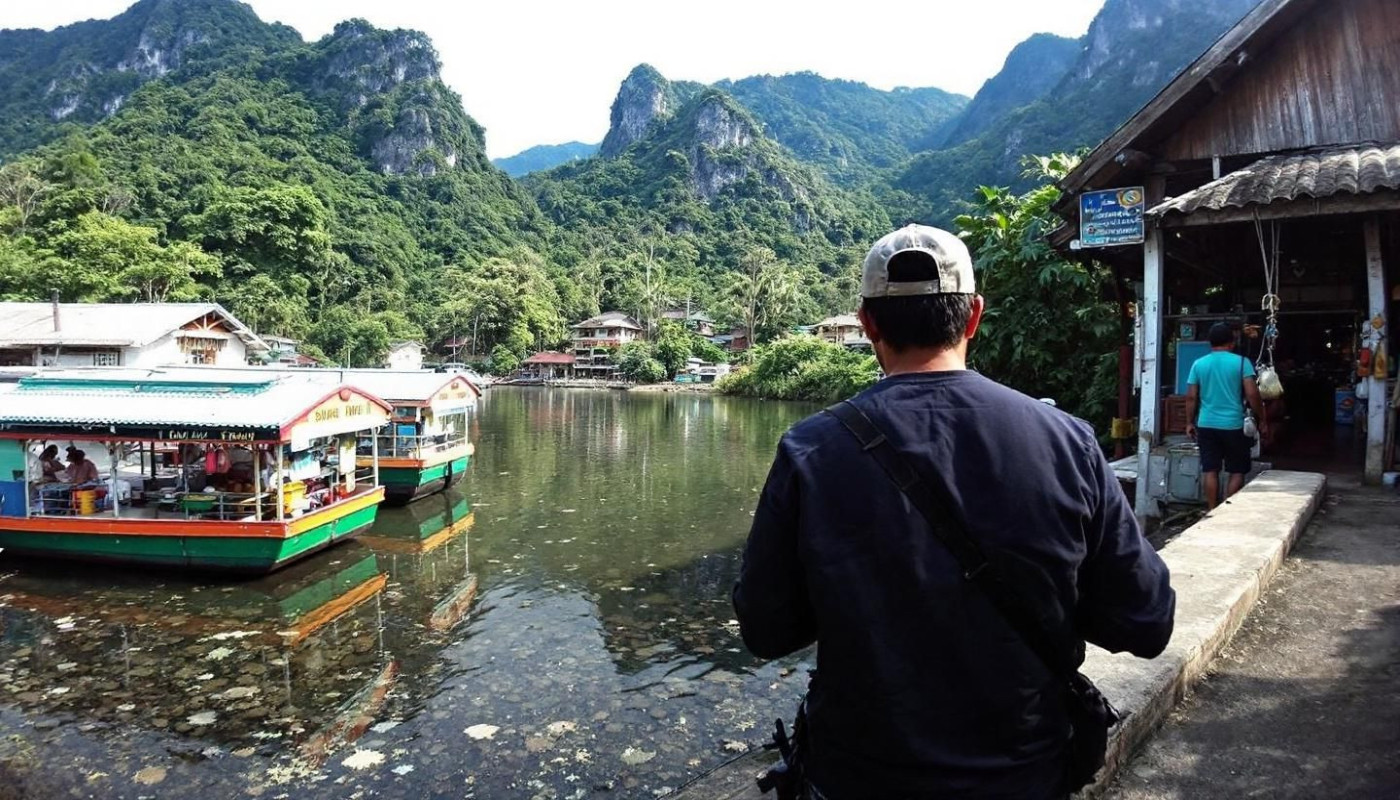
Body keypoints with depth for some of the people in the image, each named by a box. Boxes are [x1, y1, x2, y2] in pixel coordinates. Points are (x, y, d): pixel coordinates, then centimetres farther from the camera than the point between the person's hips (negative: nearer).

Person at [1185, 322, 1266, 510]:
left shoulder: (1198, 364, 3)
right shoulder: (1241, 362, -4)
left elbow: (1191, 397, 3)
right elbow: (1252, 394, -8)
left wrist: (1190, 423, 12)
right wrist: (1261, 421, 2)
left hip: (1206, 425, 2)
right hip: (1234, 425, -2)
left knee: (1210, 470, 6)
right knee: (1237, 472, 9)